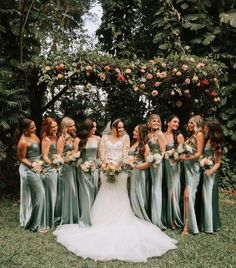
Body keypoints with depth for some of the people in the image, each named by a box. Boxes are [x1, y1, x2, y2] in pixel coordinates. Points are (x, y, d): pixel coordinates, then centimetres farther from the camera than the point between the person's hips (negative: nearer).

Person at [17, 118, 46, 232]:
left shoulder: (32, 134, 2)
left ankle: (28, 219, 35)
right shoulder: (23, 142, -23)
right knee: (39, 194, -4)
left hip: (37, 166, 9)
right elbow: (22, 158, -14)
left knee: (32, 195, 19)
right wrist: (32, 165, -28)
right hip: (29, 169, -8)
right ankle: (36, 223, 8)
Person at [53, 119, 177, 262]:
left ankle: (120, 222, 7)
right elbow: (102, 152, 2)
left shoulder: (125, 137, 6)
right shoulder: (105, 137, 10)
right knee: (106, 196, 6)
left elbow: (125, 153, -2)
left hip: (120, 169, -1)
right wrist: (107, 163, -14)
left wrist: (117, 163, -15)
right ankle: (105, 221, 12)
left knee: (119, 196, 2)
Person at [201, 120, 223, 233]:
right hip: (203, 172, 6)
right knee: (204, 198, 11)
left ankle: (211, 225, 13)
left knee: (209, 198, 1)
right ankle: (205, 223, 23)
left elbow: (218, 163, -9)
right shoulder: (206, 140, 7)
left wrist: (210, 171, -23)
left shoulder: (216, 144, -10)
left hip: (210, 174, -6)